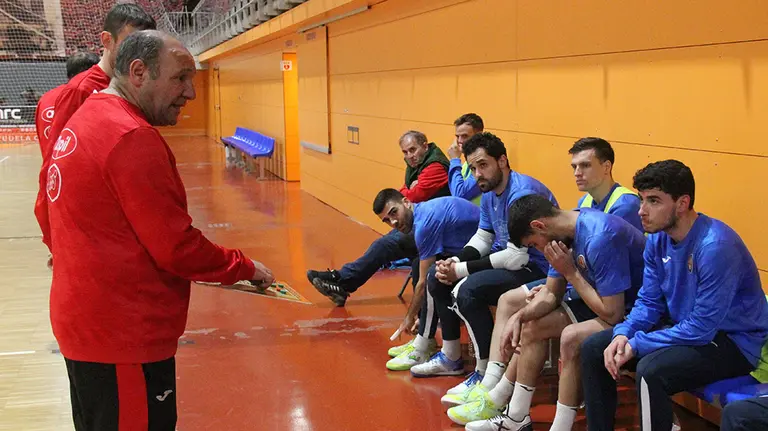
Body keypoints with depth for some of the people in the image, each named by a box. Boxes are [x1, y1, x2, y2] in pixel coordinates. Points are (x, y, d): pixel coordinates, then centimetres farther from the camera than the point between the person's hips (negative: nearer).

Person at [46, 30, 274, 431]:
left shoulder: (81, 122, 12)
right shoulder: (132, 138, -20)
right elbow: (177, 247, -20)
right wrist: (244, 268, -8)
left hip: (85, 324, 10)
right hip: (124, 339, -10)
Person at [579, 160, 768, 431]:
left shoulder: (716, 247, -28)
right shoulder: (658, 239, -3)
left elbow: (702, 329, -27)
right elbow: (649, 303, 6)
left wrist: (636, 345, -23)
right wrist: (624, 334, -14)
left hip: (733, 341, -8)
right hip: (682, 325, 8)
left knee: (651, 370, -33)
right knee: (593, 348, 2)